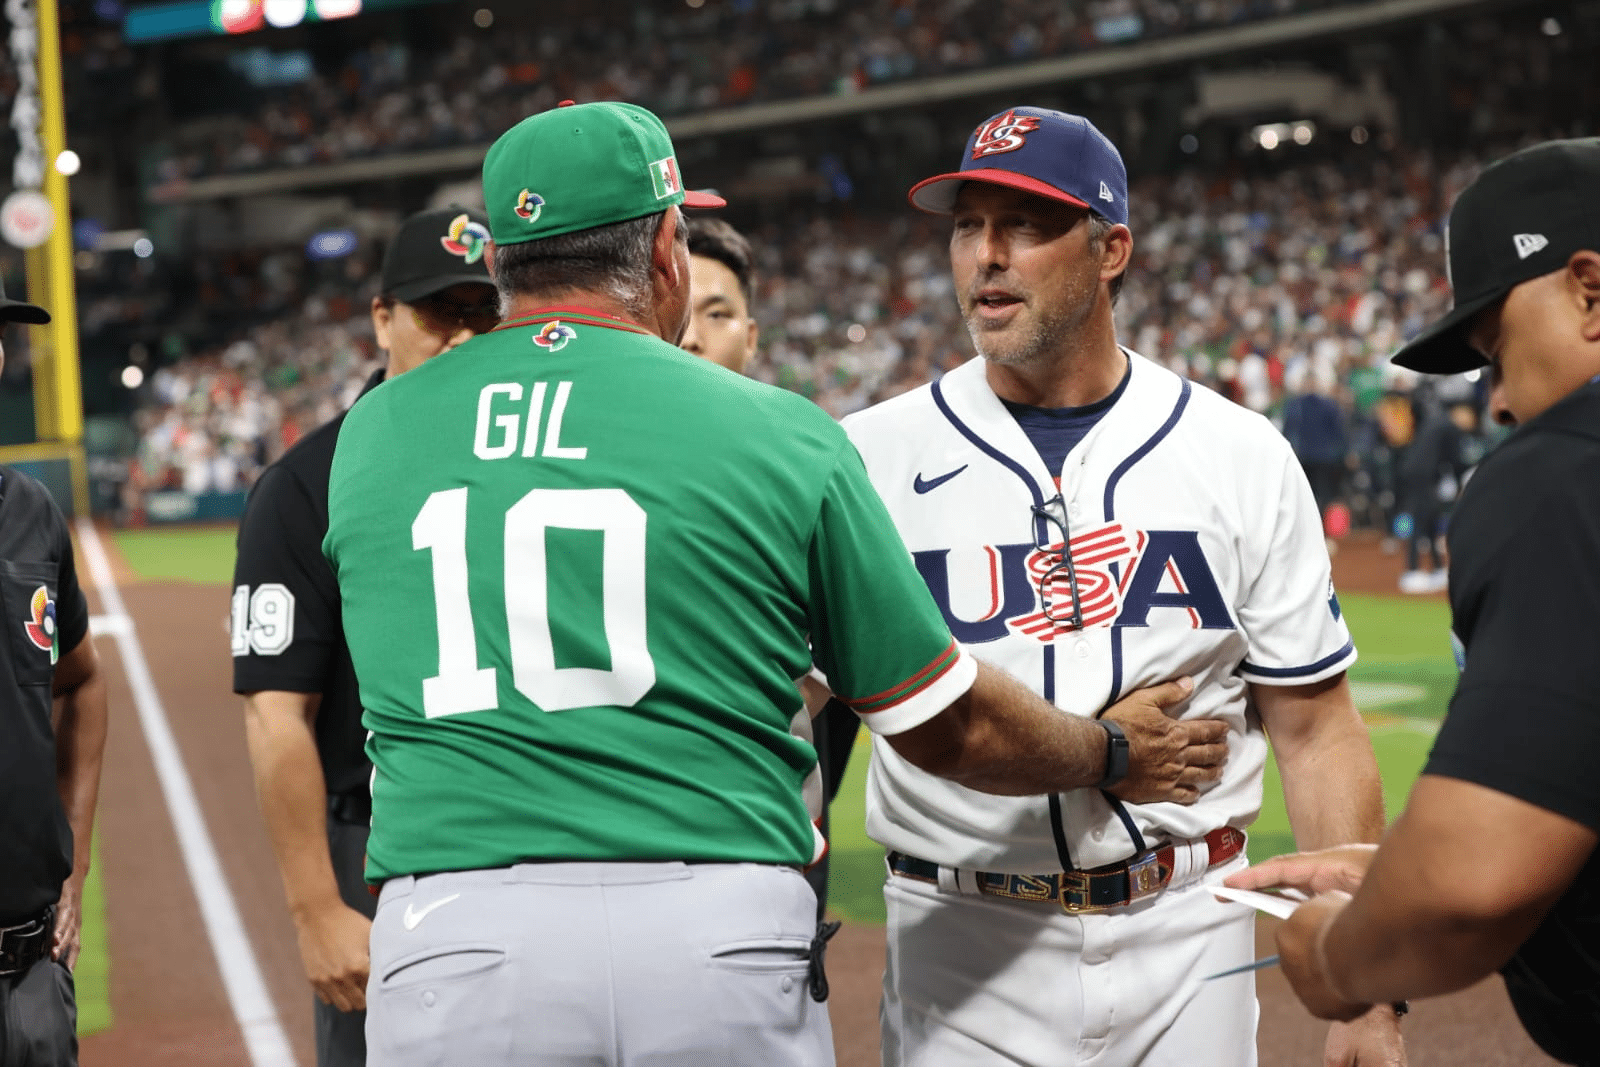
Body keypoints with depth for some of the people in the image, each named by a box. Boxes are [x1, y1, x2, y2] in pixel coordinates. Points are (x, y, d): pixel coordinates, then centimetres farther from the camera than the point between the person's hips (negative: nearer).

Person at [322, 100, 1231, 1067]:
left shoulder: (368, 433, 9)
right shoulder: (780, 434, 1)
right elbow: (945, 723, 8)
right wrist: (1112, 754, 27)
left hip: (452, 941, 2)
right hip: (725, 935, -2)